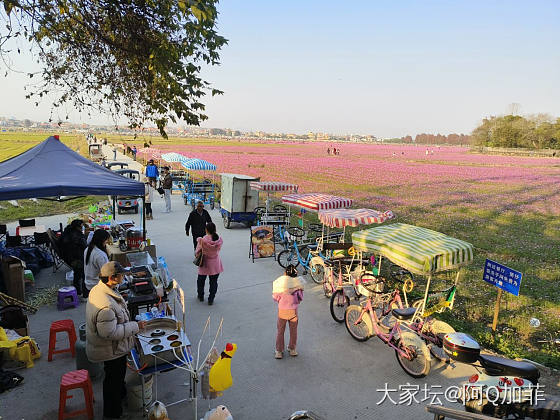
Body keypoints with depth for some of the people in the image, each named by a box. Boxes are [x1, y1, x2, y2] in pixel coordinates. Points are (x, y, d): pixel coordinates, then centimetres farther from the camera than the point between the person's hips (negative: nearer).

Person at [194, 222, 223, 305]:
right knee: (213, 282, 14)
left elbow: (197, 251, -11)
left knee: (201, 280, 22)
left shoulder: (202, 240, -22)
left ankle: (201, 296, 39)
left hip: (205, 263, -1)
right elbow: (218, 249, 0)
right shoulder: (220, 240, -15)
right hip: (215, 264, 1)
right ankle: (211, 299, 18)